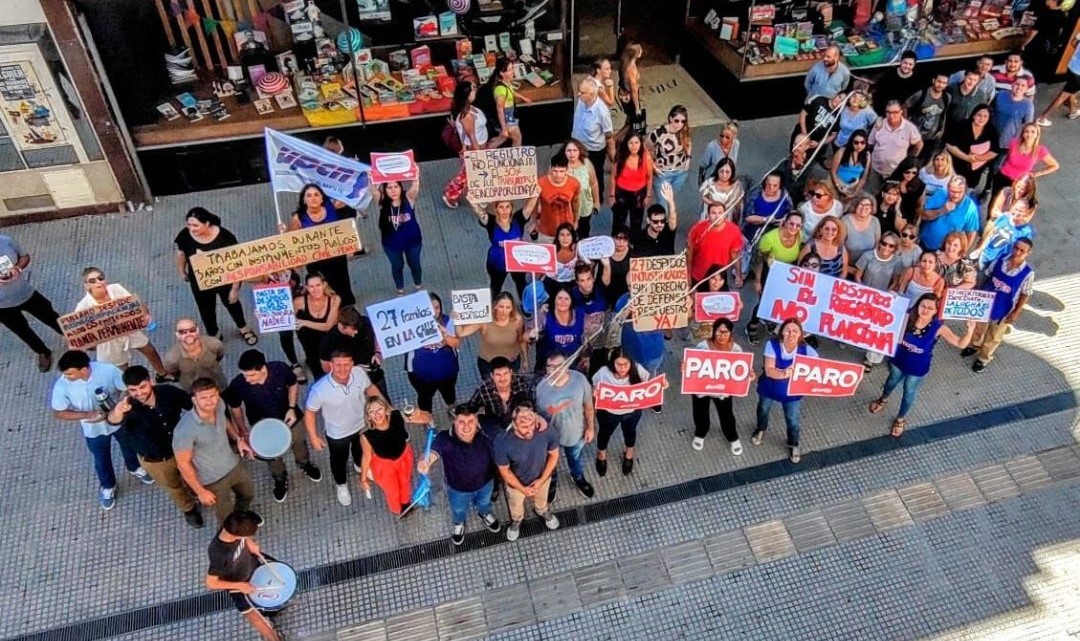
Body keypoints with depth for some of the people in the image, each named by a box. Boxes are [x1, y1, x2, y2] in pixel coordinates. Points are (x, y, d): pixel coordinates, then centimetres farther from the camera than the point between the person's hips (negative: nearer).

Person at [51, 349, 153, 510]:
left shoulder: (108, 370, -33)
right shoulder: (62, 386, -28)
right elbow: (58, 413, -15)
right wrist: (87, 415, -29)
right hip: (94, 431, 0)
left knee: (129, 447, 29)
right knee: (102, 461, 25)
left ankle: (135, 468, 63)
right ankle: (107, 486, 56)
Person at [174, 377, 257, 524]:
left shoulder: (219, 405, -20)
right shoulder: (185, 430, -38)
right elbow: (183, 463, -23)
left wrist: (238, 438, -6)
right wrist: (200, 491, -14)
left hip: (234, 465, 6)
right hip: (213, 480, -6)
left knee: (248, 494, 32)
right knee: (226, 516, 20)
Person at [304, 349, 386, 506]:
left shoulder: (359, 373, -30)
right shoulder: (320, 389, -39)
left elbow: (370, 388, -7)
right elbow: (309, 412, -20)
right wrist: (313, 437, -12)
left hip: (362, 424, 3)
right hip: (337, 434, -3)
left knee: (361, 450, 34)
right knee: (339, 460, 27)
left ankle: (360, 465, 70)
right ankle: (341, 485, 60)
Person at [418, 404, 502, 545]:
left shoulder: (485, 433, -32)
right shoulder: (445, 438, -40)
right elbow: (434, 451, -59)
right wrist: (427, 463, -79)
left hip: (485, 482, 1)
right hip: (458, 488, -1)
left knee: (484, 503, 37)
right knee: (459, 511, 33)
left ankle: (484, 514, 73)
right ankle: (458, 523, 69)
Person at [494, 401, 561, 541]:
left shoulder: (547, 431, -36)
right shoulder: (502, 442, -40)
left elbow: (554, 455, -14)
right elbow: (504, 470, -21)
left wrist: (542, 479, -15)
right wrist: (522, 489, -16)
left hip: (541, 477, 1)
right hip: (516, 482, -1)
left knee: (541, 498, 35)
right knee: (516, 504, 32)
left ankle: (543, 511, 69)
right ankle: (516, 520, 66)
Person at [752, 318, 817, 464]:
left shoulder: (806, 350, -24)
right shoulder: (772, 345, -27)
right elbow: (769, 371, -32)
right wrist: (784, 374, -51)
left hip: (792, 392, 0)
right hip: (769, 388, 1)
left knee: (792, 420, 14)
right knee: (763, 410, 28)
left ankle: (793, 445, 45)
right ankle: (761, 429, 62)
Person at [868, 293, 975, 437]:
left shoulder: (938, 328, -27)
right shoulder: (907, 317, -24)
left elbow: (961, 344, -24)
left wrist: (970, 330, -41)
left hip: (917, 369, -1)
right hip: (898, 361, 1)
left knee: (909, 394, 21)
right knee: (892, 382, 31)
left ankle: (901, 419, 49)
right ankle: (883, 400, 64)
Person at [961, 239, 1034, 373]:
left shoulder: (1028, 273, -24)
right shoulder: (1000, 260, -17)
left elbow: (1025, 294, -13)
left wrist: (1016, 312, -11)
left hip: (1003, 310, -3)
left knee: (993, 336, 20)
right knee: (979, 327, 28)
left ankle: (984, 358, 43)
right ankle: (975, 346, 56)